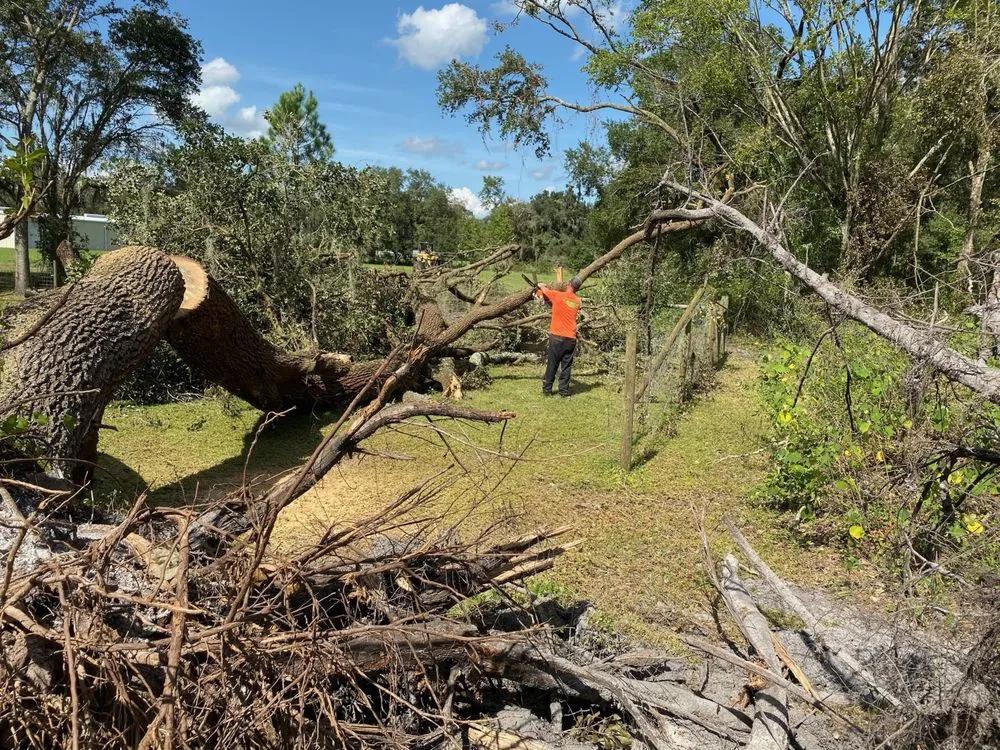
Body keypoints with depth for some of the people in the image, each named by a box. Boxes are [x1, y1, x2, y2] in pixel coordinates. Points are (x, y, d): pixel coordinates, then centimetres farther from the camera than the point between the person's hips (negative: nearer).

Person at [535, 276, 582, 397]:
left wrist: (540, 285, 27)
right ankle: (564, 390, 10)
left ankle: (547, 389, 11)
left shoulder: (558, 295, -7)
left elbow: (541, 288, 6)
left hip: (557, 337, -3)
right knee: (566, 365, 9)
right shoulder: (577, 301, 6)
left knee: (552, 364, 7)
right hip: (571, 338, 3)